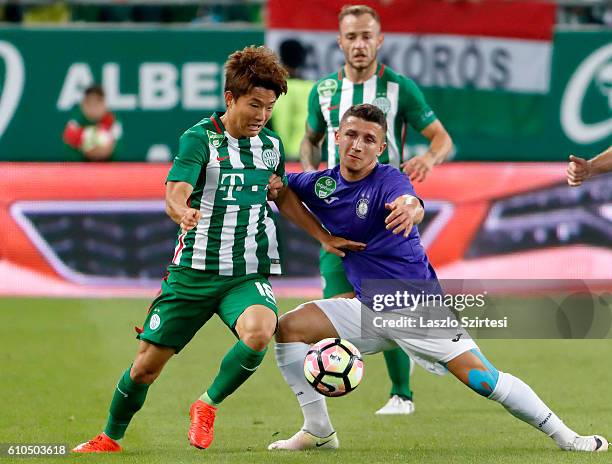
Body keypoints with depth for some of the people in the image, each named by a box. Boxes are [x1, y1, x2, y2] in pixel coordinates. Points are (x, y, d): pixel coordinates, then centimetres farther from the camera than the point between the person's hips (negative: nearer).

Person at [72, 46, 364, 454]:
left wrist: (326, 238, 25)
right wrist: (183, 211, -46)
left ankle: (208, 406, -6)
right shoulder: (199, 139, -8)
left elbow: (284, 197, 27)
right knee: (148, 363, 2)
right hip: (194, 271, -2)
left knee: (259, 332, -31)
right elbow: (175, 192, -23)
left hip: (249, 275, 2)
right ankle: (110, 439, 30)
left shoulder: (271, 145, 8)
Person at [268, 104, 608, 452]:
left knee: (482, 377, -15)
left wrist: (409, 208, -64)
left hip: (420, 308, -5)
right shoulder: (320, 184, 0)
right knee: (290, 328, -9)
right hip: (369, 308, 5)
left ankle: (566, 437, -4)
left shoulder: (389, 181, -16)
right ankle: (318, 432, 0)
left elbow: (415, 208, -38)